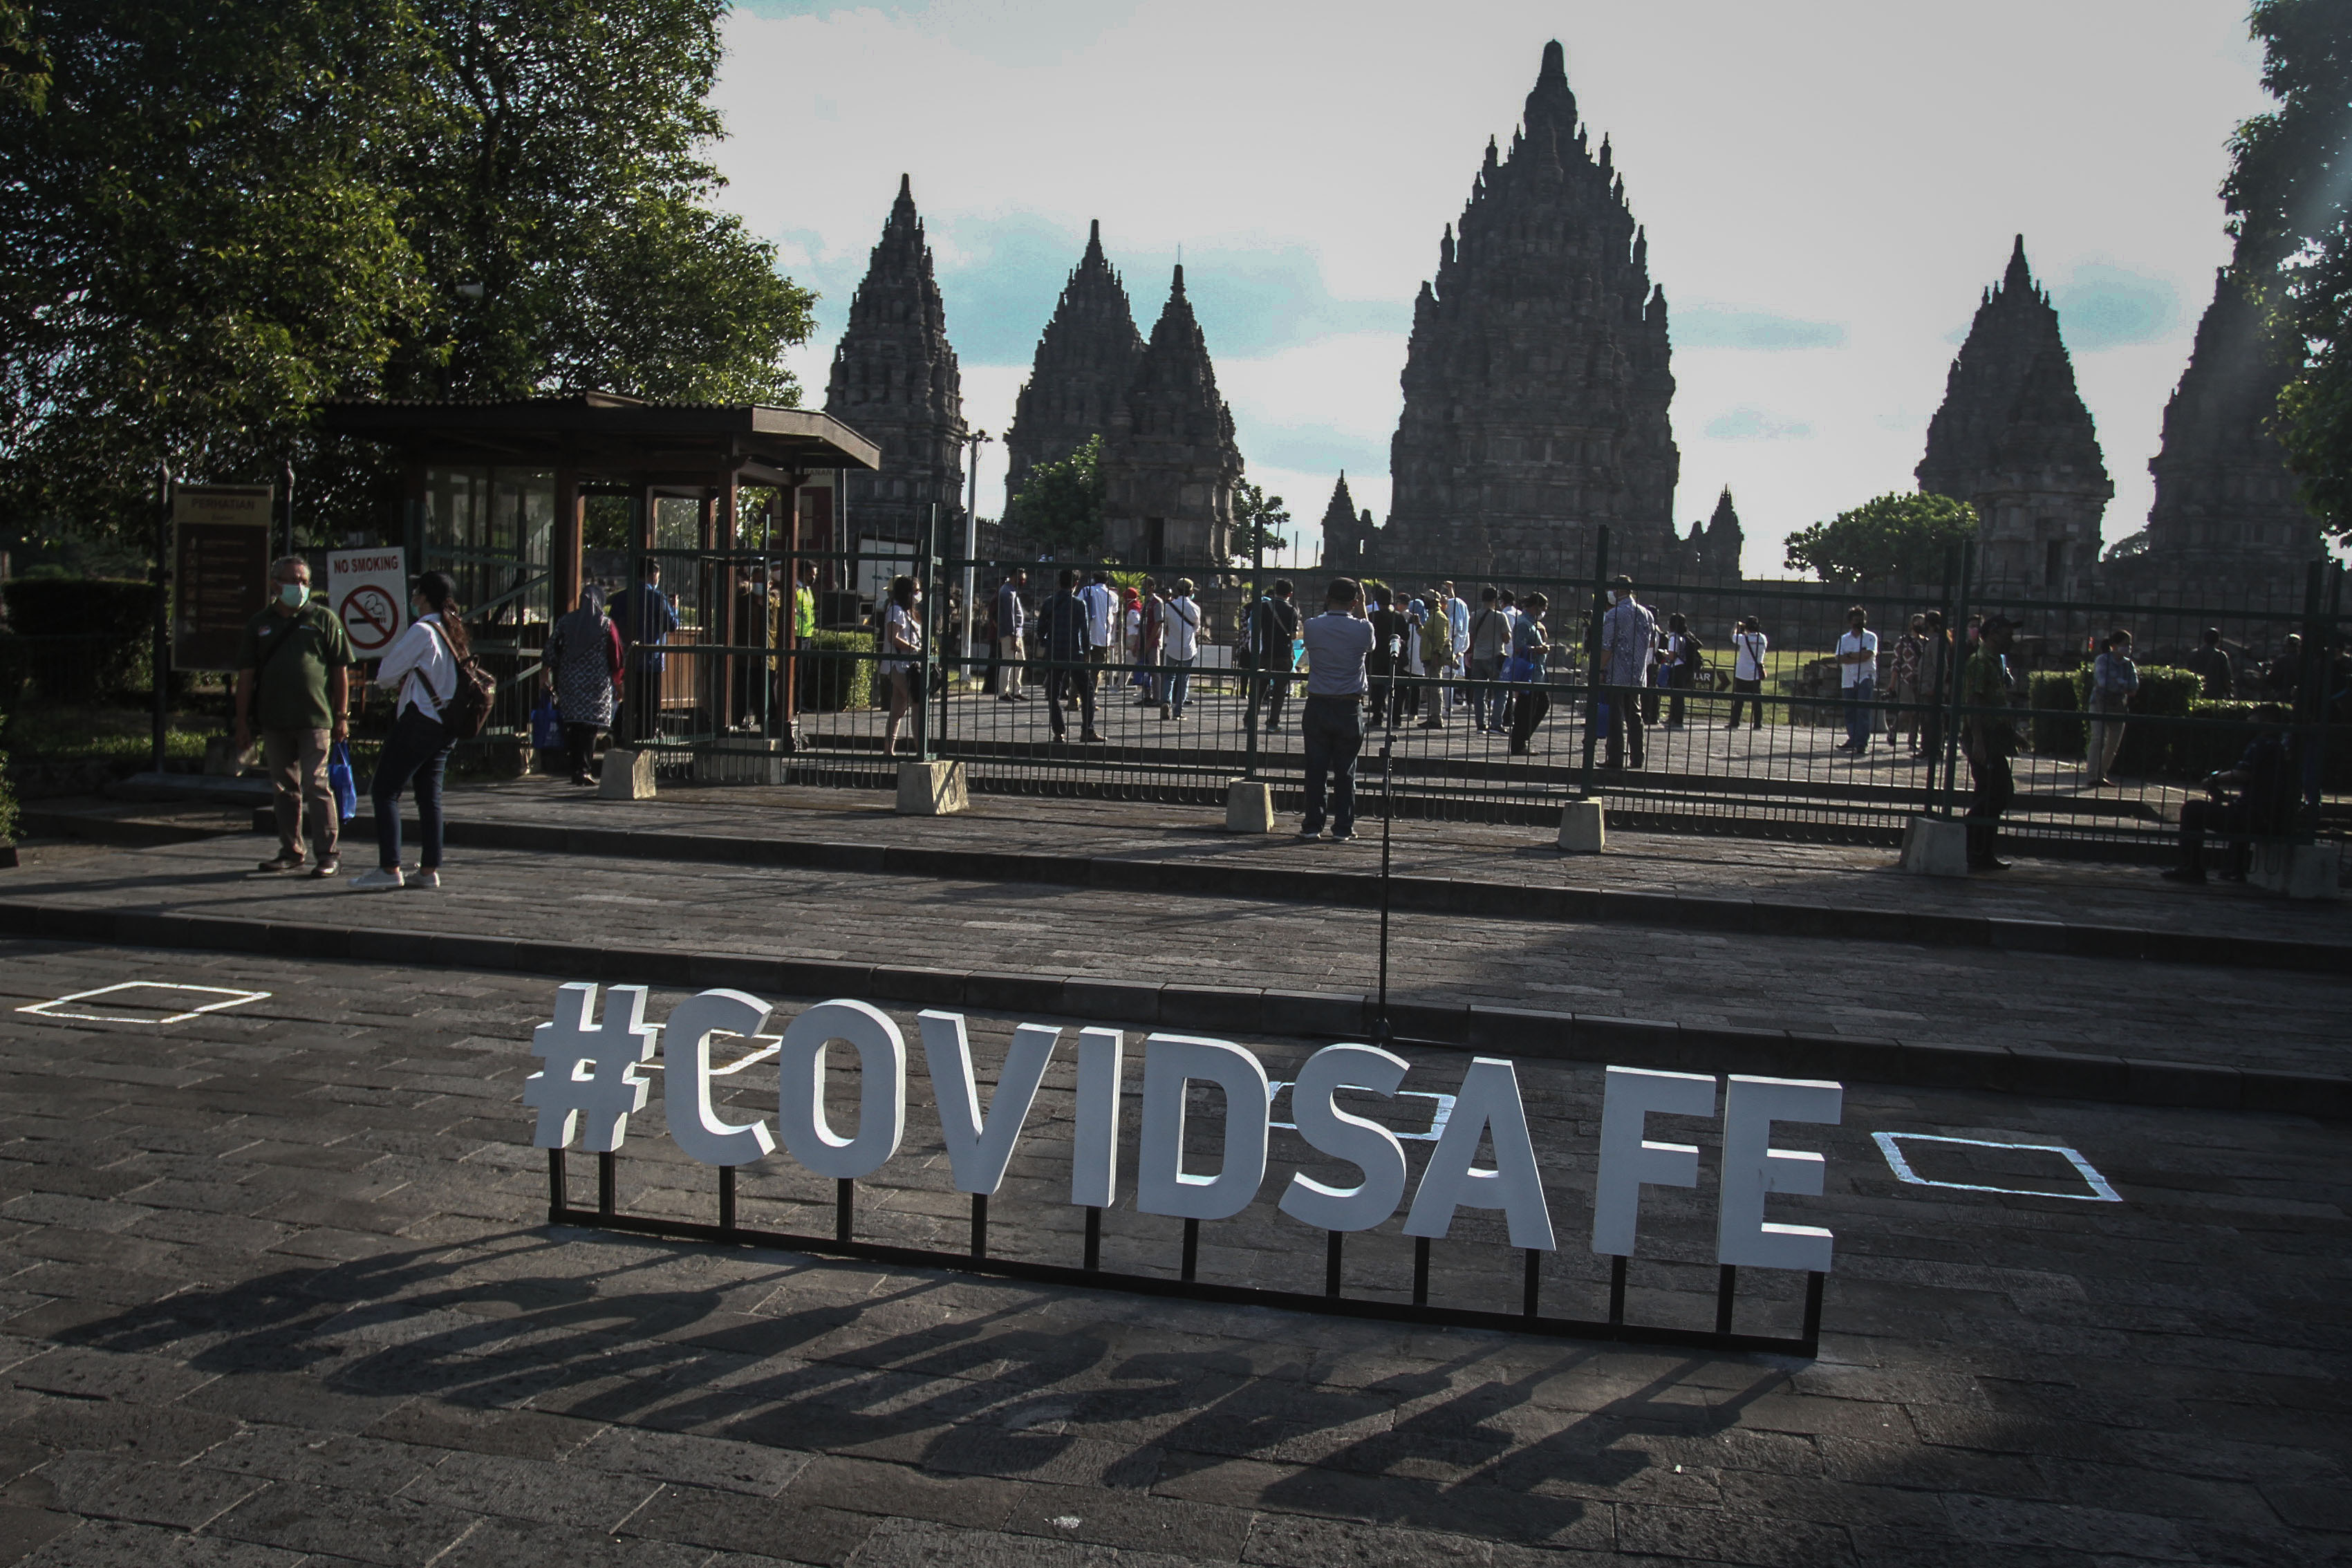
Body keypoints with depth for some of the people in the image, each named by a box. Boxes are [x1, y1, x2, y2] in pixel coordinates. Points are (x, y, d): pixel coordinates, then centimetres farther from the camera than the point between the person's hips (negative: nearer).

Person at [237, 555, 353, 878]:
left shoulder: (324, 619, 3)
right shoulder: (260, 624, 11)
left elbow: (341, 671, 2)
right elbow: (246, 676, 12)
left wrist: (342, 716, -4)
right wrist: (243, 722, 7)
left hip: (315, 720, -4)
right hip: (274, 721, 4)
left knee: (316, 786, -7)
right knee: (284, 788, 11)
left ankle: (327, 854, -3)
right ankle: (291, 851, 20)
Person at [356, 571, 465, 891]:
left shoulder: (421, 631, -12)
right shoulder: (454, 633, 12)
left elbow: (385, 675, -9)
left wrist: (399, 683, 11)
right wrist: (407, 683, 8)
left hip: (420, 719, -8)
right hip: (445, 725, 8)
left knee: (385, 791, -4)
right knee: (429, 795, 10)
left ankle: (389, 868, -10)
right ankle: (429, 869, 11)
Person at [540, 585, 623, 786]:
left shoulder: (565, 621, 5)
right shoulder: (606, 624, -2)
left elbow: (550, 651, 5)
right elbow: (616, 656, -1)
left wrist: (544, 677, 13)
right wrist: (617, 682, 10)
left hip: (569, 681, 3)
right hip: (597, 683, -2)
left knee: (572, 726, 10)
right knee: (590, 727, -1)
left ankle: (576, 769, 12)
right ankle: (583, 769, -8)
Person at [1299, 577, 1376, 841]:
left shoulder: (1312, 627, -6)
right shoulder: (1362, 629, -8)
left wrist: (1327, 606, 17)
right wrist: (1362, 607, 16)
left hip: (1317, 707, 1)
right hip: (1349, 709, -1)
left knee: (1315, 770, 7)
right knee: (1345, 771, 6)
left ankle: (1312, 826, 10)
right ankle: (1343, 828, 9)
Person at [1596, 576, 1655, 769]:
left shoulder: (1614, 615, -12)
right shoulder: (1646, 614, 8)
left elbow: (1607, 647, -16)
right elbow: (1653, 643, 18)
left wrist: (1601, 670, -10)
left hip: (1616, 676, -6)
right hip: (1638, 676, 6)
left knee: (1616, 718, -2)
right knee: (1635, 717, 13)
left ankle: (1616, 758, -1)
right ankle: (1637, 758, 15)